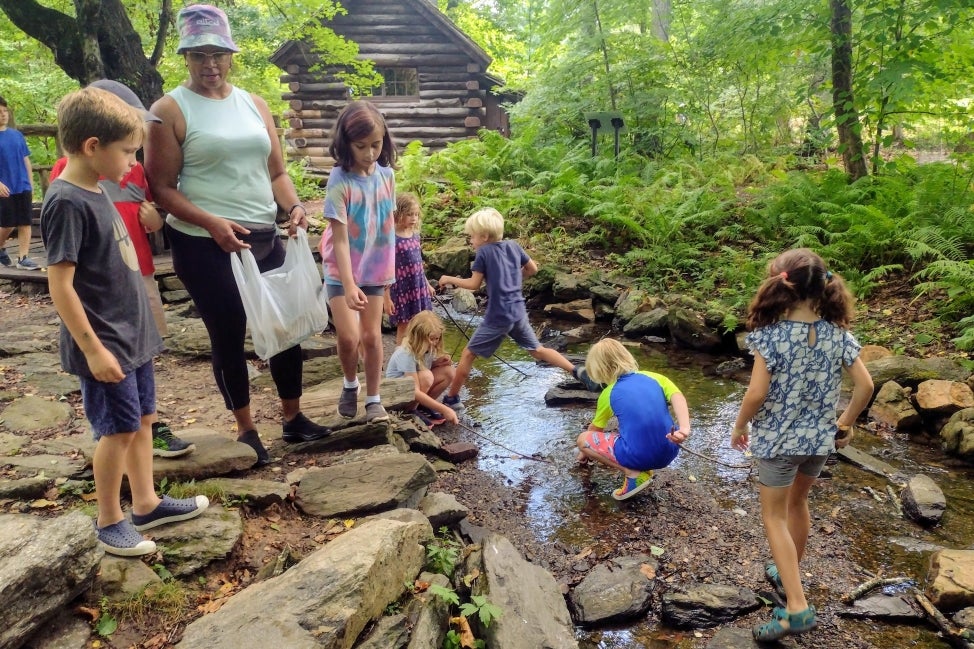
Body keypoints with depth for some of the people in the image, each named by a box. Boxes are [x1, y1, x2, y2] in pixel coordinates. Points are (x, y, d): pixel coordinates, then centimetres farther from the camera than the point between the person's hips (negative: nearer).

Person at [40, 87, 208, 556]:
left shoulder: (96, 191, 7)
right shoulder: (66, 202, -20)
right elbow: (60, 285, -22)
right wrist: (93, 349, -21)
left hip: (132, 333, 9)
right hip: (105, 343, -9)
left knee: (143, 418, 17)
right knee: (118, 429, 3)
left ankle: (146, 504, 32)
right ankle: (109, 522, 22)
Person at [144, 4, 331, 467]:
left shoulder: (254, 105, 9)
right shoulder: (170, 110, -6)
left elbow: (276, 171, 11)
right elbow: (161, 188, -9)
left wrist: (294, 207, -9)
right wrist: (212, 222, -23)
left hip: (264, 238, 5)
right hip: (204, 246, -5)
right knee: (228, 336, 6)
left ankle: (293, 419, 26)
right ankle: (247, 430, 23)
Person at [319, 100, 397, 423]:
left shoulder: (387, 174, -5)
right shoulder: (339, 181, -20)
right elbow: (339, 238, -22)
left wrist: (389, 266, 12)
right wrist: (348, 285, -28)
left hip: (375, 268, 4)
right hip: (341, 271, -3)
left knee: (372, 335, 6)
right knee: (348, 337, -9)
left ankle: (374, 399, 20)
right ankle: (350, 384, 22)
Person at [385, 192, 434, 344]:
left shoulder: (415, 235, 5)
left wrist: (427, 284, 22)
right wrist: (387, 297, -16)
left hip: (419, 287, 6)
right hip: (402, 289, -6)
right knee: (404, 328, 4)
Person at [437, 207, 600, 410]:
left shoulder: (484, 251, -8)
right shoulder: (513, 245, 7)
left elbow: (474, 284, -7)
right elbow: (533, 269, 15)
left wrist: (450, 279, 6)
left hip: (498, 316, -6)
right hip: (518, 312, 6)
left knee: (468, 354, 5)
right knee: (537, 349, 18)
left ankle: (451, 398, 11)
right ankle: (579, 372, 7)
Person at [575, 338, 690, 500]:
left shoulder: (609, 394, 6)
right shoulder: (655, 377, 10)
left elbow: (596, 429, 23)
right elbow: (678, 398, -9)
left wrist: (585, 452, 42)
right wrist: (685, 429, -24)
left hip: (639, 457, -5)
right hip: (668, 454, 6)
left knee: (582, 439, 13)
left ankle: (632, 473, -2)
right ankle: (644, 468, 15)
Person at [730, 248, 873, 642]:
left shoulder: (771, 334, -20)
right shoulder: (837, 333, -5)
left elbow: (757, 393, -21)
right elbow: (865, 385, -3)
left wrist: (739, 428, -4)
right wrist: (845, 423, 12)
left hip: (778, 438, -5)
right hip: (820, 437, 5)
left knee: (774, 517, 8)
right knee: (797, 503, 26)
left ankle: (797, 607, 1)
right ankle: (789, 575, 43)